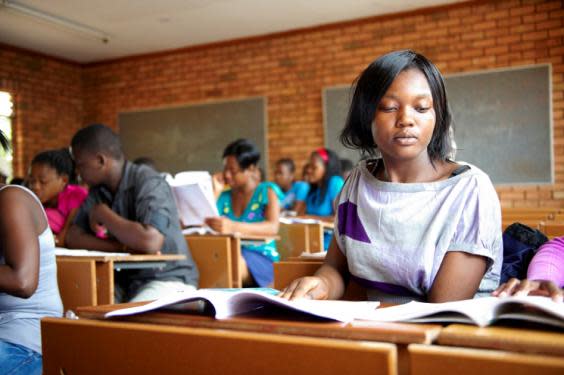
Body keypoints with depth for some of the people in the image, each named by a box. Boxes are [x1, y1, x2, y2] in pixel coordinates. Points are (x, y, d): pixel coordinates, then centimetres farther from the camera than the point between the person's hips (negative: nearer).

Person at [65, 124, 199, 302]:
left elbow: (150, 242, -31)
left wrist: (102, 214, -16)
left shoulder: (149, 183, -16)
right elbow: (73, 238, 0)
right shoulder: (97, 192, 7)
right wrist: (123, 247, -17)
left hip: (167, 279, -6)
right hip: (124, 282, 7)